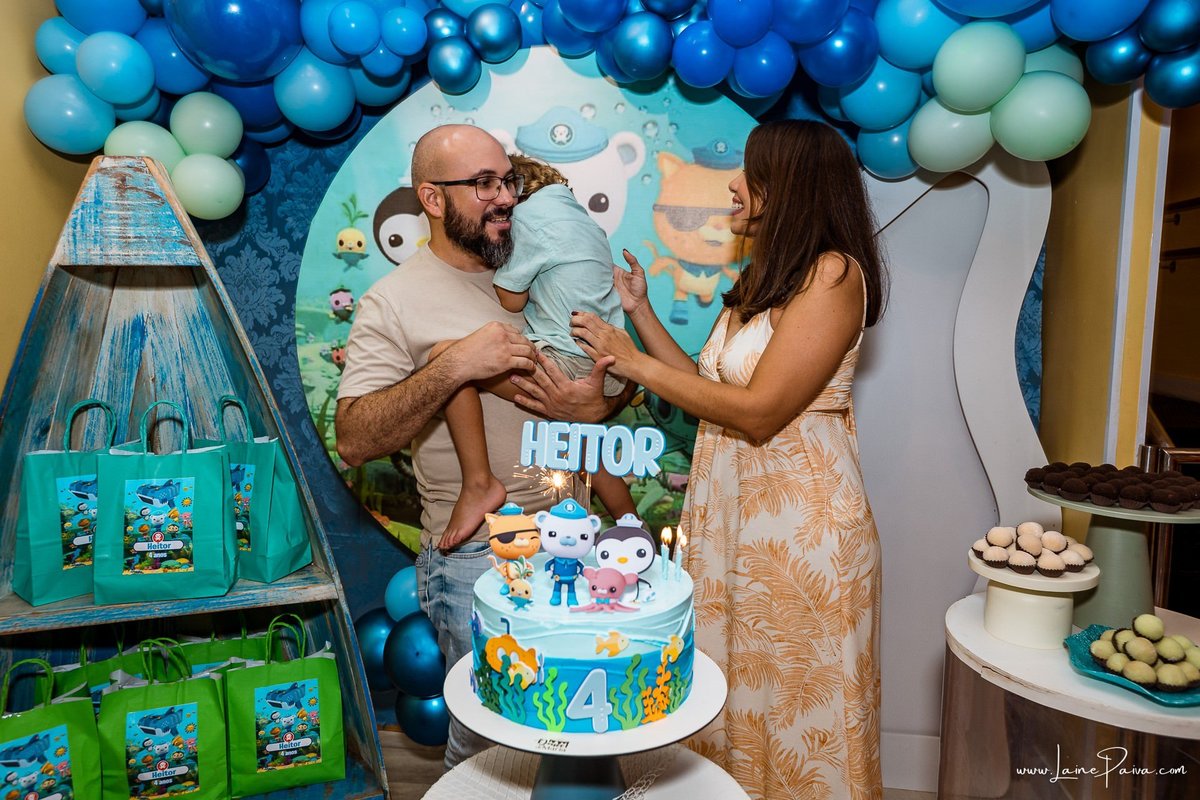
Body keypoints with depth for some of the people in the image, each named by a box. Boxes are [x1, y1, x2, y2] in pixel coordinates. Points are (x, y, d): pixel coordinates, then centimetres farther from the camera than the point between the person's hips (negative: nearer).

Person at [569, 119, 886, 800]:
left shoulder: (833, 272, -13)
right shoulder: (766, 276, 15)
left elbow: (758, 411, -20)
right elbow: (710, 386, 10)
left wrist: (635, 362, -13)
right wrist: (641, 311, 10)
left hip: (798, 520, -8)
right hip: (730, 508, 8)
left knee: (796, 705, 9)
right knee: (733, 692, 17)